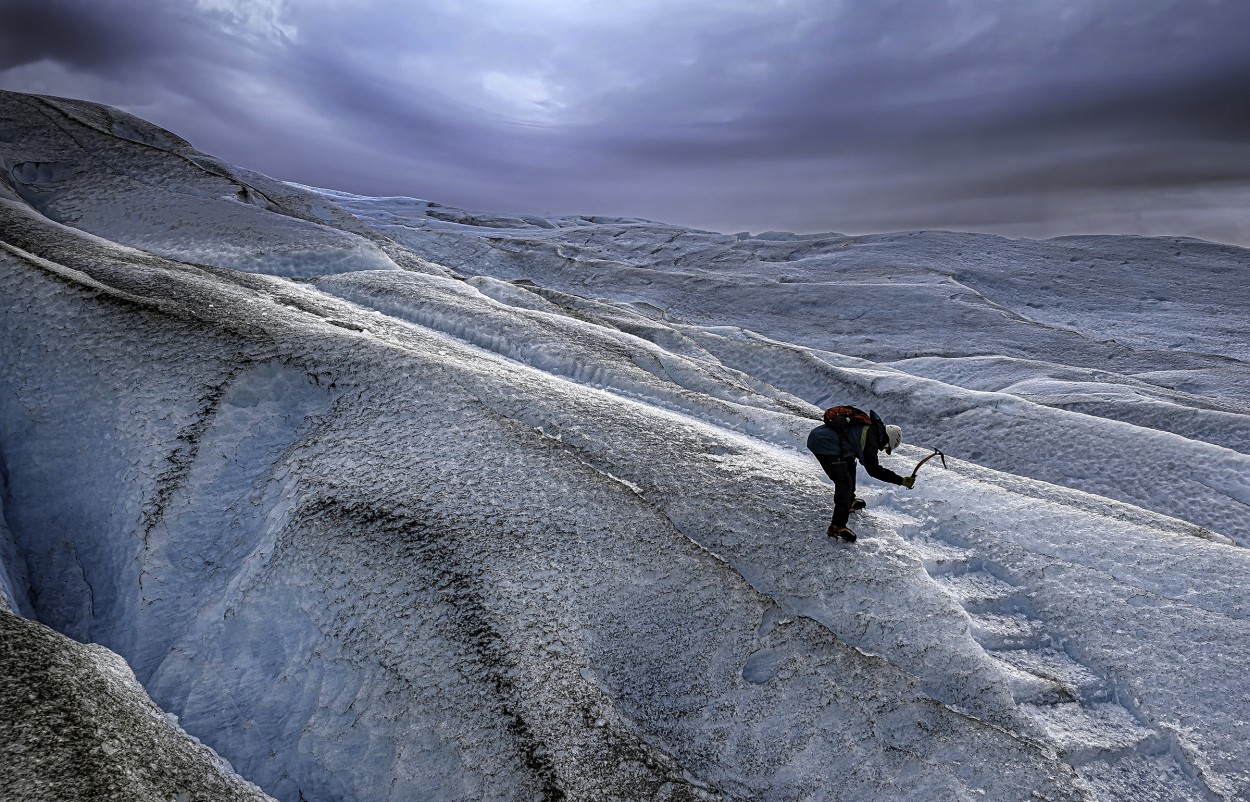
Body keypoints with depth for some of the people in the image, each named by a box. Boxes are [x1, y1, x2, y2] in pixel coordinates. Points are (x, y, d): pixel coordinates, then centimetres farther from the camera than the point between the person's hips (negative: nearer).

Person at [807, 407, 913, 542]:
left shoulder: (867, 426, 17)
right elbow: (873, 470, -11)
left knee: (849, 465, 29)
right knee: (844, 482, -11)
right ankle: (837, 526, -18)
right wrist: (902, 480, -8)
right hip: (826, 445, -11)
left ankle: (849, 501, 44)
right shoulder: (870, 438, -10)